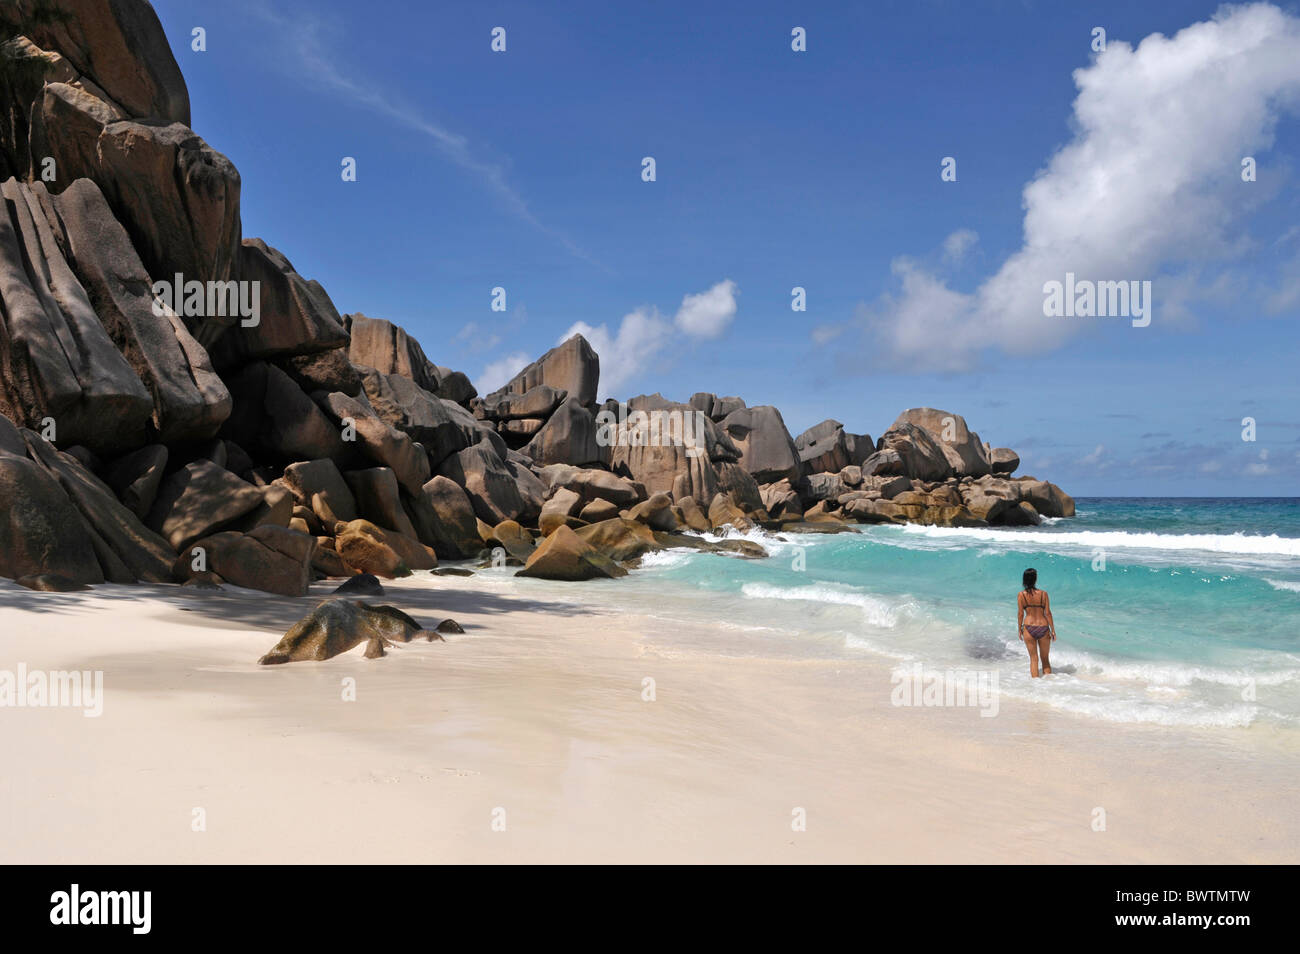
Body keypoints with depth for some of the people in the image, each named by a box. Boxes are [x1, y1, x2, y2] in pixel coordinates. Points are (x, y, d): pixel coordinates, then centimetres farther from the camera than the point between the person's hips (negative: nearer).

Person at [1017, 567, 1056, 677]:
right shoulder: (1043, 594, -5)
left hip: (1029, 628, 0)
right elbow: (1048, 613, -4)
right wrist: (1053, 630, 3)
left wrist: (1020, 629, 9)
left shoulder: (1021, 595, -5)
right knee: (1045, 658, 16)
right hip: (1043, 628, 0)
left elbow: (1020, 614, -3)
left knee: (1033, 658, 10)